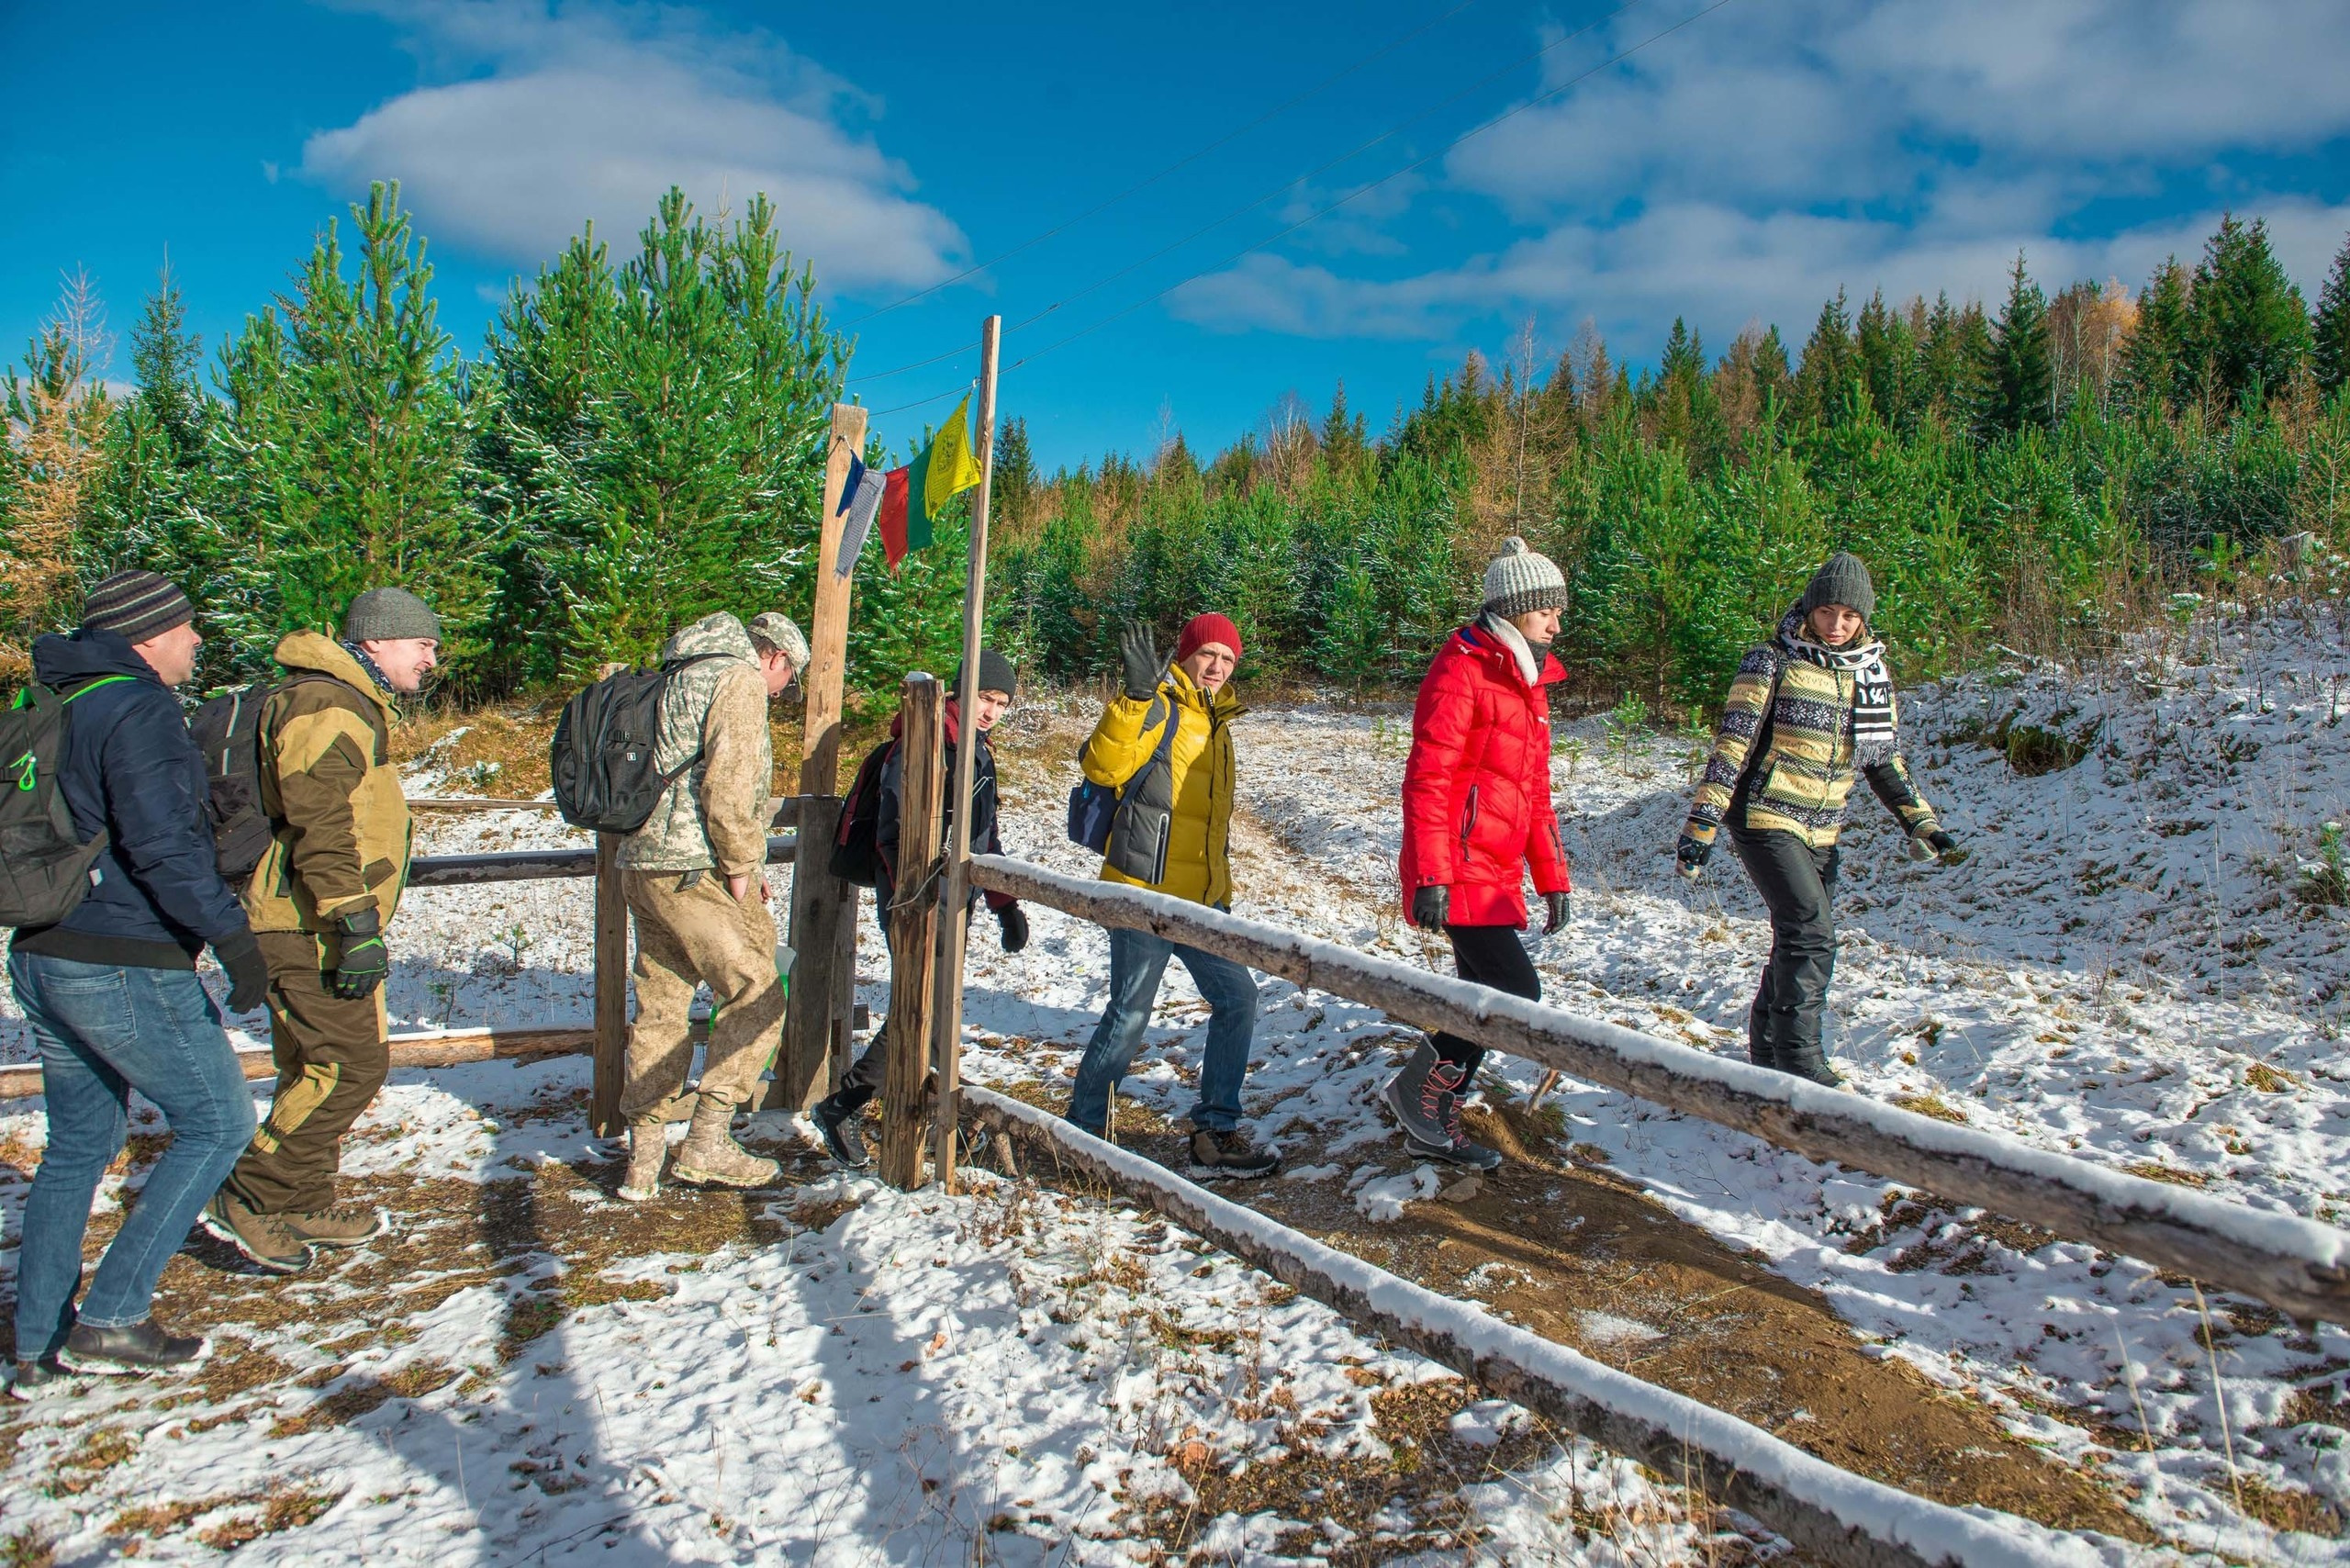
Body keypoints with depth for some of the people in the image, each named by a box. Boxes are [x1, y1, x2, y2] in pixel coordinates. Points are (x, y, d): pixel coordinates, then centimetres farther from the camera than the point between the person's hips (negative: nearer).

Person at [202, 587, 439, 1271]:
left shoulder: (352, 704, 20)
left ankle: (303, 1207, 24)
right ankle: (248, 1199, -1)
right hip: (312, 928, -11)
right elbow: (320, 827, -25)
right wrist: (358, 925, -28)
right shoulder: (325, 706, -15)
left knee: (319, 1066, 15)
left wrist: (359, 920, 33)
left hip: (316, 925, 11)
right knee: (350, 1065, -10)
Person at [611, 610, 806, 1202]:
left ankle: (643, 1162, 17)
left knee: (659, 1009, 13)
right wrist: (742, 867, -7)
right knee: (755, 997, 2)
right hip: (694, 871, -9)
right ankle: (707, 1144, 2)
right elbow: (729, 785, -19)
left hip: (640, 864, 9)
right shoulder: (741, 679, -6)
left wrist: (740, 864, 18)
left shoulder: (679, 676, 22)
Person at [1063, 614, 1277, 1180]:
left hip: (1202, 900, 8)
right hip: (1145, 892, -8)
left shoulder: (1215, 723, 18)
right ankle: (1083, 1128, 15)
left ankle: (1215, 1134, 16)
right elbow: (1104, 766, -27)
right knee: (1130, 1016, -3)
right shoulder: (1157, 709, -9)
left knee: (1237, 998, 6)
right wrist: (1136, 694, -39)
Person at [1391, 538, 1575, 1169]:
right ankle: (1417, 1088, 4)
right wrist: (1431, 876, -24)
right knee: (1516, 987, -14)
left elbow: (1535, 791, 24)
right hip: (1457, 872, -10)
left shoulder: (1527, 682, 18)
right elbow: (1427, 779, -18)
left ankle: (1434, 1126, 25)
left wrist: (1551, 876, 21)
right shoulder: (1461, 672, -12)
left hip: (1497, 874, 10)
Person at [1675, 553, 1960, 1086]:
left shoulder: (1870, 672, 10)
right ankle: (1801, 1064, -13)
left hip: (1821, 833, 6)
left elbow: (1884, 759, 19)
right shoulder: (1773, 662, -7)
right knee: (1811, 932, -18)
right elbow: (1732, 745, -12)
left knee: (1803, 940, 9)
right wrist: (1702, 822, -18)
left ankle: (1767, 1055, 24)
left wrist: (1920, 823, 13)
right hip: (1766, 819, -6)